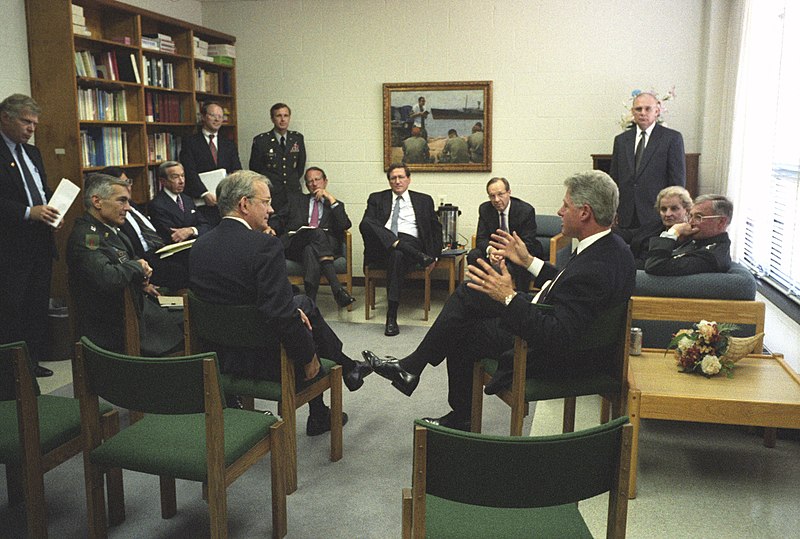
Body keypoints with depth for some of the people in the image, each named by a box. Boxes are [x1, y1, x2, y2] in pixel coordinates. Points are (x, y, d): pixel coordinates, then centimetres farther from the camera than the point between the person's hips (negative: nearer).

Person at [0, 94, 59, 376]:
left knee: (38, 307, 13)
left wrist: (52, 210, 4)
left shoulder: (32, 153, 16)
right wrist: (28, 212, -24)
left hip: (41, 244, 8)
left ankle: (33, 360, 23)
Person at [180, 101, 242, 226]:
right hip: (201, 205, -3)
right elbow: (190, 172, -6)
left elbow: (237, 172, 8)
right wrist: (205, 193, -20)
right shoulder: (190, 142, 5)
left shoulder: (229, 144, 18)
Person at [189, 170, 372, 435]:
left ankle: (349, 368, 35)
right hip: (263, 360, -7)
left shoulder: (200, 244, 0)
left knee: (303, 304, 23)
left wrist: (292, 309, 9)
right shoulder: (265, 245, -24)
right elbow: (281, 316, -28)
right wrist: (308, 358, -13)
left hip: (219, 355, 7)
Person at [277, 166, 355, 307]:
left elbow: (345, 225, 5)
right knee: (318, 232, -34)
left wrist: (330, 198, 5)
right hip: (294, 246, 0)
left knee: (310, 251, -37)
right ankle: (337, 288, -47)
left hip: (326, 245, 1)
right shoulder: (295, 199, 30)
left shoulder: (335, 204, 26)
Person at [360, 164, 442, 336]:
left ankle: (392, 317, -38)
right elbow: (364, 225, 5)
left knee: (397, 255, -39)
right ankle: (419, 256, -34)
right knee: (368, 223, -31)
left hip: (411, 242, -1)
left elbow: (436, 228, 23)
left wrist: (434, 254, 7)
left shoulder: (424, 200, 22)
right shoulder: (377, 199, 20)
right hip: (381, 247, 1)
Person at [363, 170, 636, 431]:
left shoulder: (594, 270, -34)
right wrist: (528, 261, 9)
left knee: (462, 332, 4)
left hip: (552, 355, -9)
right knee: (467, 294, 9)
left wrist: (509, 297, -37)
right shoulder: (612, 246, -4)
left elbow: (557, 337, -37)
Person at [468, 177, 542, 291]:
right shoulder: (484, 209, -5)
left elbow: (527, 244, -20)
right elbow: (481, 238, -6)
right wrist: (490, 249, -32)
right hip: (496, 250, 4)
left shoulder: (526, 210, -17)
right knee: (473, 255, -21)